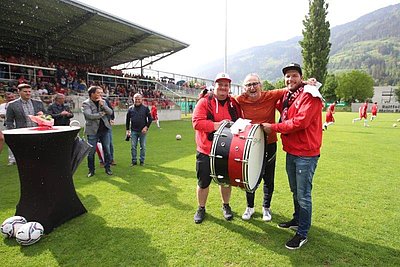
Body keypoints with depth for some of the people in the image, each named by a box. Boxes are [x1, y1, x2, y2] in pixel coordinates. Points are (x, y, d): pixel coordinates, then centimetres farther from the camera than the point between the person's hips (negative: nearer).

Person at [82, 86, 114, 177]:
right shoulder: (86, 103, -5)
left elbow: (110, 112, 0)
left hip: (105, 129, 4)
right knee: (91, 151, 4)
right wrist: (102, 114, -8)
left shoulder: (103, 102, 10)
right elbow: (89, 115, -18)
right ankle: (91, 170, 19)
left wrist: (102, 105, -13)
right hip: (93, 131, -4)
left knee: (107, 150, 7)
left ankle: (107, 168, 20)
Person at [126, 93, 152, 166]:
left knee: (143, 146, 5)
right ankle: (134, 161, 15)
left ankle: (142, 161, 16)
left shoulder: (145, 108, 1)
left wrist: (146, 127, -8)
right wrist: (127, 130, 7)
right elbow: (127, 120, 11)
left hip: (143, 131, -1)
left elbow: (150, 118, 3)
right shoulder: (130, 108, 5)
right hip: (133, 131, 1)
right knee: (133, 146, 4)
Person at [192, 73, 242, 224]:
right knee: (203, 182, 9)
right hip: (206, 151, -2)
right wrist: (217, 125, -23)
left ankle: (226, 206, 41)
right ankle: (201, 208, 33)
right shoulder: (204, 102, -6)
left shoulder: (234, 103, 6)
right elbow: (196, 122, -18)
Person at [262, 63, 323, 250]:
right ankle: (297, 220, 40)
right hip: (291, 152, 8)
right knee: (295, 191, 21)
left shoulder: (309, 96, -13)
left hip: (306, 154, -8)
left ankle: (302, 234, 15)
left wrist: (273, 127, -16)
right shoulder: (286, 97, 11)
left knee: (303, 194, 1)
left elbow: (300, 122, -23)